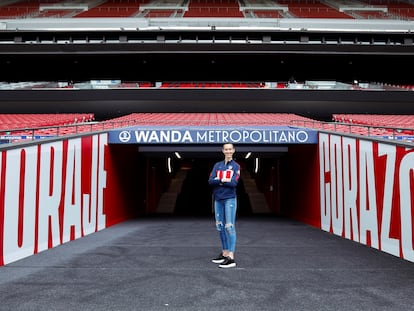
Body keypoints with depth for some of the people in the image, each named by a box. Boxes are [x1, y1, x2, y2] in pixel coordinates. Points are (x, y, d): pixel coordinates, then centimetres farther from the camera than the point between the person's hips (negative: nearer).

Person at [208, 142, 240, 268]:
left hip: (230, 199, -4)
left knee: (230, 227, -9)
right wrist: (224, 180, -13)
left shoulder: (236, 166, 3)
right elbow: (211, 181, -1)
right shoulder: (217, 165, 12)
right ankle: (224, 253, 21)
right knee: (220, 227, 10)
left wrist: (219, 180, -6)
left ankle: (231, 258, -11)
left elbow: (234, 183, -11)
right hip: (218, 199, 5)